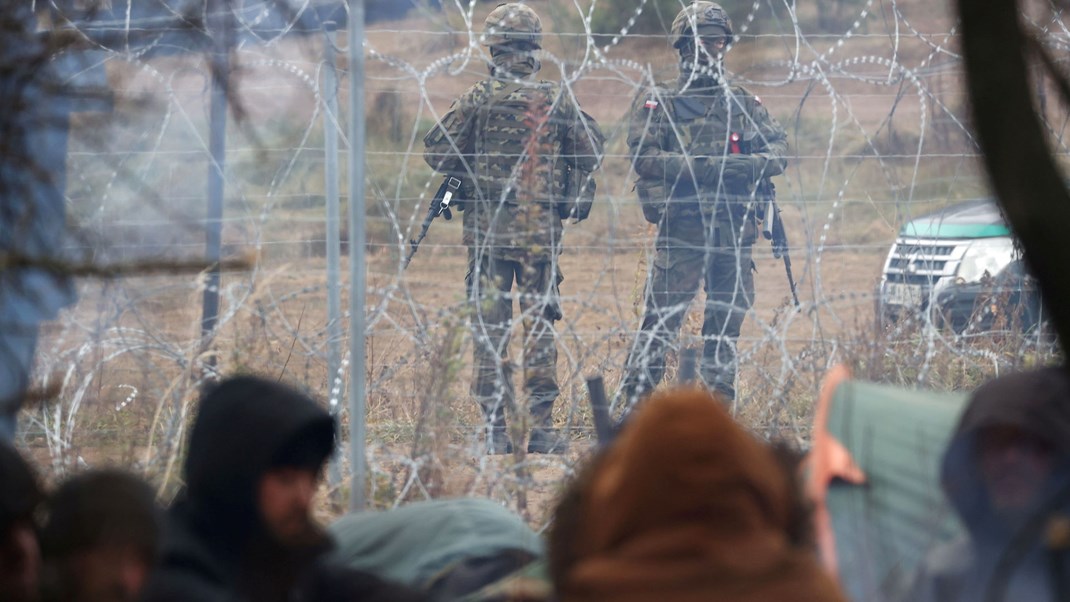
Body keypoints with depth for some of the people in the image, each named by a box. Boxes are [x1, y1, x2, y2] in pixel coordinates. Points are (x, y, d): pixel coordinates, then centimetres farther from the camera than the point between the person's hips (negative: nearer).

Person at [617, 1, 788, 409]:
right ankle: (631, 408, -3)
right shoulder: (658, 103, 4)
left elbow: (779, 150, 7)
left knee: (727, 323, 8)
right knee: (661, 321, -7)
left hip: (733, 233, 4)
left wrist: (748, 164, -15)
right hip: (681, 230, -4)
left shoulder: (743, 105, 15)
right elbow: (644, 157, -10)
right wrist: (700, 166, -20)